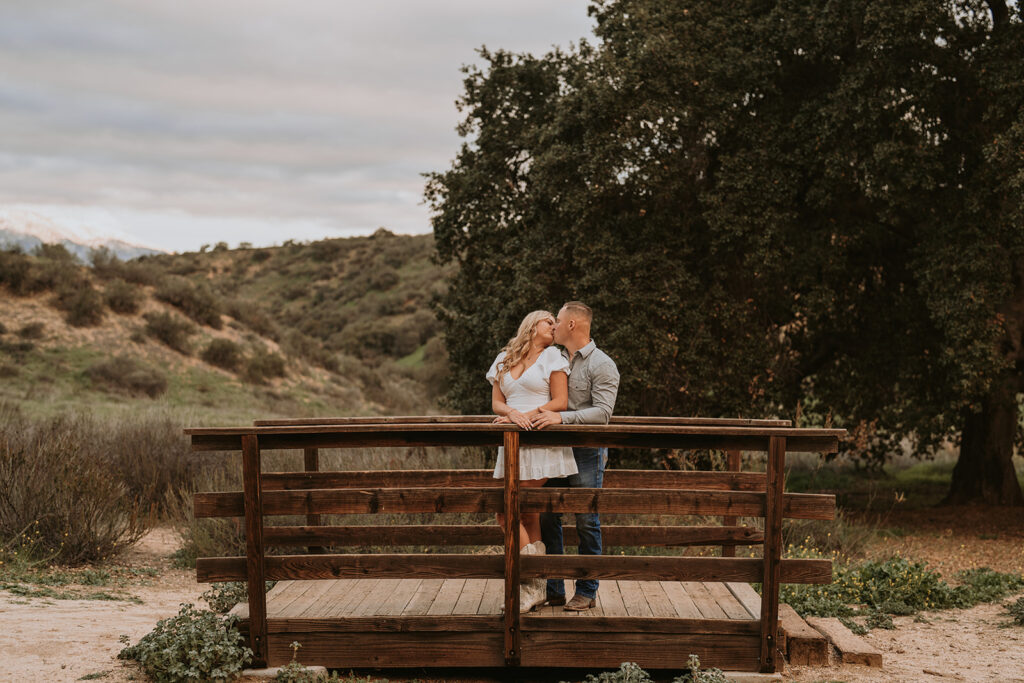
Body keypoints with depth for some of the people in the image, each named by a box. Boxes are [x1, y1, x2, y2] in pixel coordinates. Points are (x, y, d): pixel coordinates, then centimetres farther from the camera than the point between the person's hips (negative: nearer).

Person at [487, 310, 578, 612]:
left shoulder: (552, 357, 4)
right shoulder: (504, 360, 16)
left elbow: (560, 402, -4)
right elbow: (496, 403, 9)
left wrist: (528, 416, -13)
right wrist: (512, 413, -13)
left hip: (541, 443, -5)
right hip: (512, 443, 5)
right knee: (527, 516, 4)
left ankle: (531, 584, -5)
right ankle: (537, 587, 9)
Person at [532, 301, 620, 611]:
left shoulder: (601, 365, -6)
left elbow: (602, 412, -16)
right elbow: (547, 400, 23)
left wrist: (561, 417, -25)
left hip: (586, 452, -7)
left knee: (586, 522, -1)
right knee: (546, 518, 4)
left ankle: (587, 591, 9)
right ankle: (553, 589, 13)